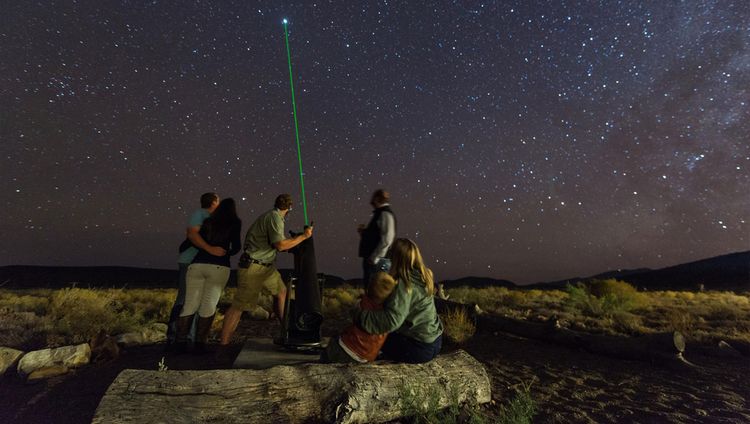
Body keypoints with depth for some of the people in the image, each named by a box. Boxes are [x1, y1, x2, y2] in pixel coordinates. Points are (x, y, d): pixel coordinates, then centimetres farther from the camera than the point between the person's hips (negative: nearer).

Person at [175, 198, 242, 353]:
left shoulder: (208, 222, 16)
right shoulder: (235, 223, 8)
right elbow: (236, 246, 1)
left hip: (197, 265, 3)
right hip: (219, 267, -3)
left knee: (190, 305, 6)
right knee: (208, 307, -1)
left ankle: (181, 342, 1)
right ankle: (200, 343, -3)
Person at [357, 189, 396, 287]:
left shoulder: (385, 214, -12)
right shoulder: (379, 214, 18)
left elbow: (386, 240, -21)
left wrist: (375, 257, -21)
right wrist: (364, 231, 10)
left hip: (379, 261, -10)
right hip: (372, 260, 10)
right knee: (367, 286, 15)